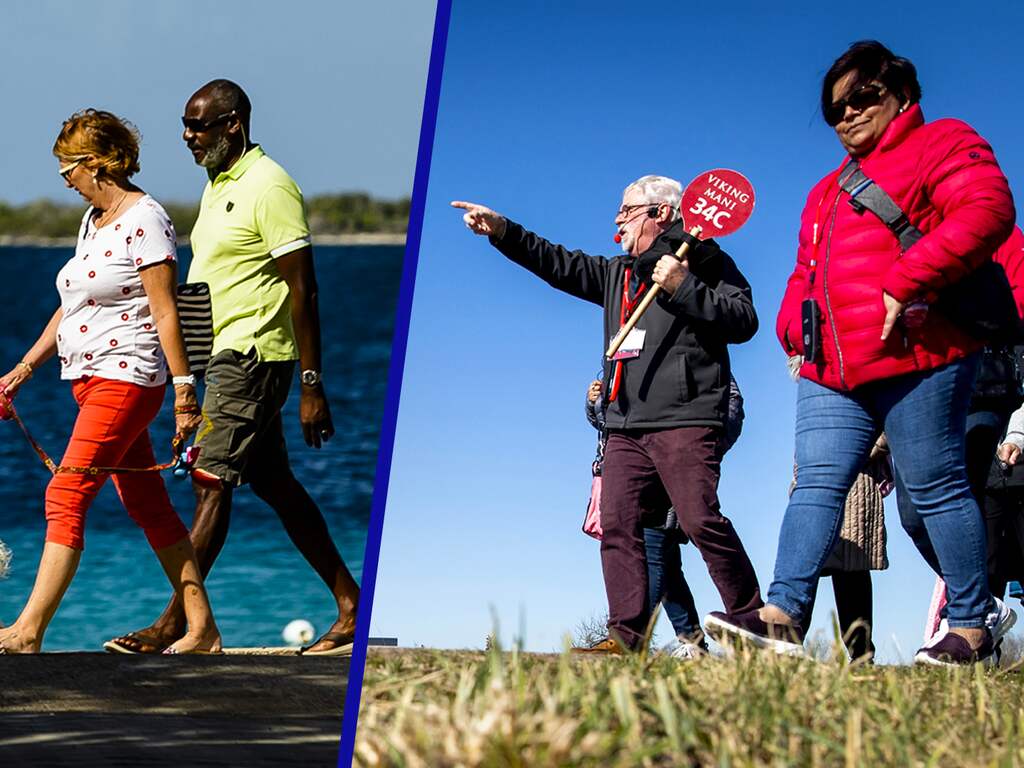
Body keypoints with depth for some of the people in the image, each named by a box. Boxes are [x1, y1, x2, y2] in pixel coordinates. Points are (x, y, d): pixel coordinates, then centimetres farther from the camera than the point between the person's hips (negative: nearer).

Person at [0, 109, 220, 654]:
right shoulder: (92, 220, 17)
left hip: (126, 378, -10)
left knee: (66, 496, -13)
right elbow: (70, 308, 22)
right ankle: (201, 629, 12)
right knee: (148, 506, 9)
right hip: (91, 379, 10)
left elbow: (165, 311, -16)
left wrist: (183, 385, -19)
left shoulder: (144, 220, -11)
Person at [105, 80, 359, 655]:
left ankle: (175, 620, -8)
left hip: (252, 358, -10)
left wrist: (312, 384, -19)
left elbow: (302, 291, -16)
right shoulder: (218, 186, 16)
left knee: (213, 482, -10)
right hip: (225, 356, 10)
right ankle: (352, 607, 15)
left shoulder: (269, 187, -13)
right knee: (276, 485, 10)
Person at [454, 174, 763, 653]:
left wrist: (683, 288, -16)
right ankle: (626, 634, -5)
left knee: (700, 520, -16)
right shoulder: (617, 274, 26)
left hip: (685, 421, -8)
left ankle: (750, 619, -8)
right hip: (625, 428, 8)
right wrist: (502, 232, 17)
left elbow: (743, 320, -9)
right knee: (617, 523, -3)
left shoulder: (702, 261, 2)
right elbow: (562, 265, 25)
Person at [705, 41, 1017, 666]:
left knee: (934, 487, -4)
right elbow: (806, 273, 33)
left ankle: (973, 626, 3)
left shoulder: (941, 145, 3)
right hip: (831, 372, 8)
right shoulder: (826, 192, 29)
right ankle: (783, 613, -14)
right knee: (817, 485, -5)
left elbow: (985, 210, -16)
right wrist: (795, 325, 10)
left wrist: (905, 284, -23)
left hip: (913, 358, -7)